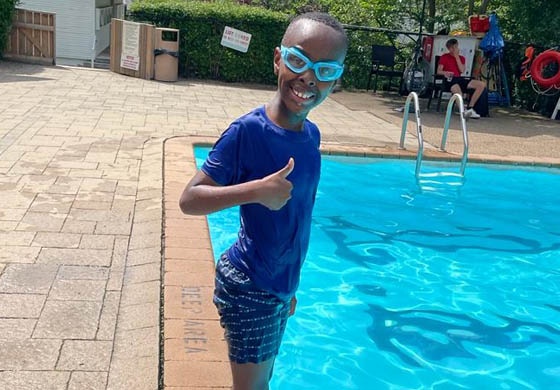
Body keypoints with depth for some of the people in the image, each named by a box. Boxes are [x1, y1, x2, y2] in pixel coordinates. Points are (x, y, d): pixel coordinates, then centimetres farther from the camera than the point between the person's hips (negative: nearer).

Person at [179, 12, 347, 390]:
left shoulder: (312, 135, 2)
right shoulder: (248, 131, -20)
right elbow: (189, 199, -18)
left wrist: (290, 284, 17)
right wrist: (257, 190, -31)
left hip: (281, 284, 7)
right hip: (249, 287, -7)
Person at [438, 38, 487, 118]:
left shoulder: (461, 58, 23)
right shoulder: (444, 57, 13)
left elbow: (462, 70, 4)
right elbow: (439, 71, 1)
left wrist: (457, 57, 2)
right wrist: (445, 73, -21)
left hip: (459, 79, 5)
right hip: (449, 79, -5)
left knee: (482, 85, -13)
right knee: (456, 88, -43)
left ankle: (470, 108, -15)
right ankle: (463, 111, -42)